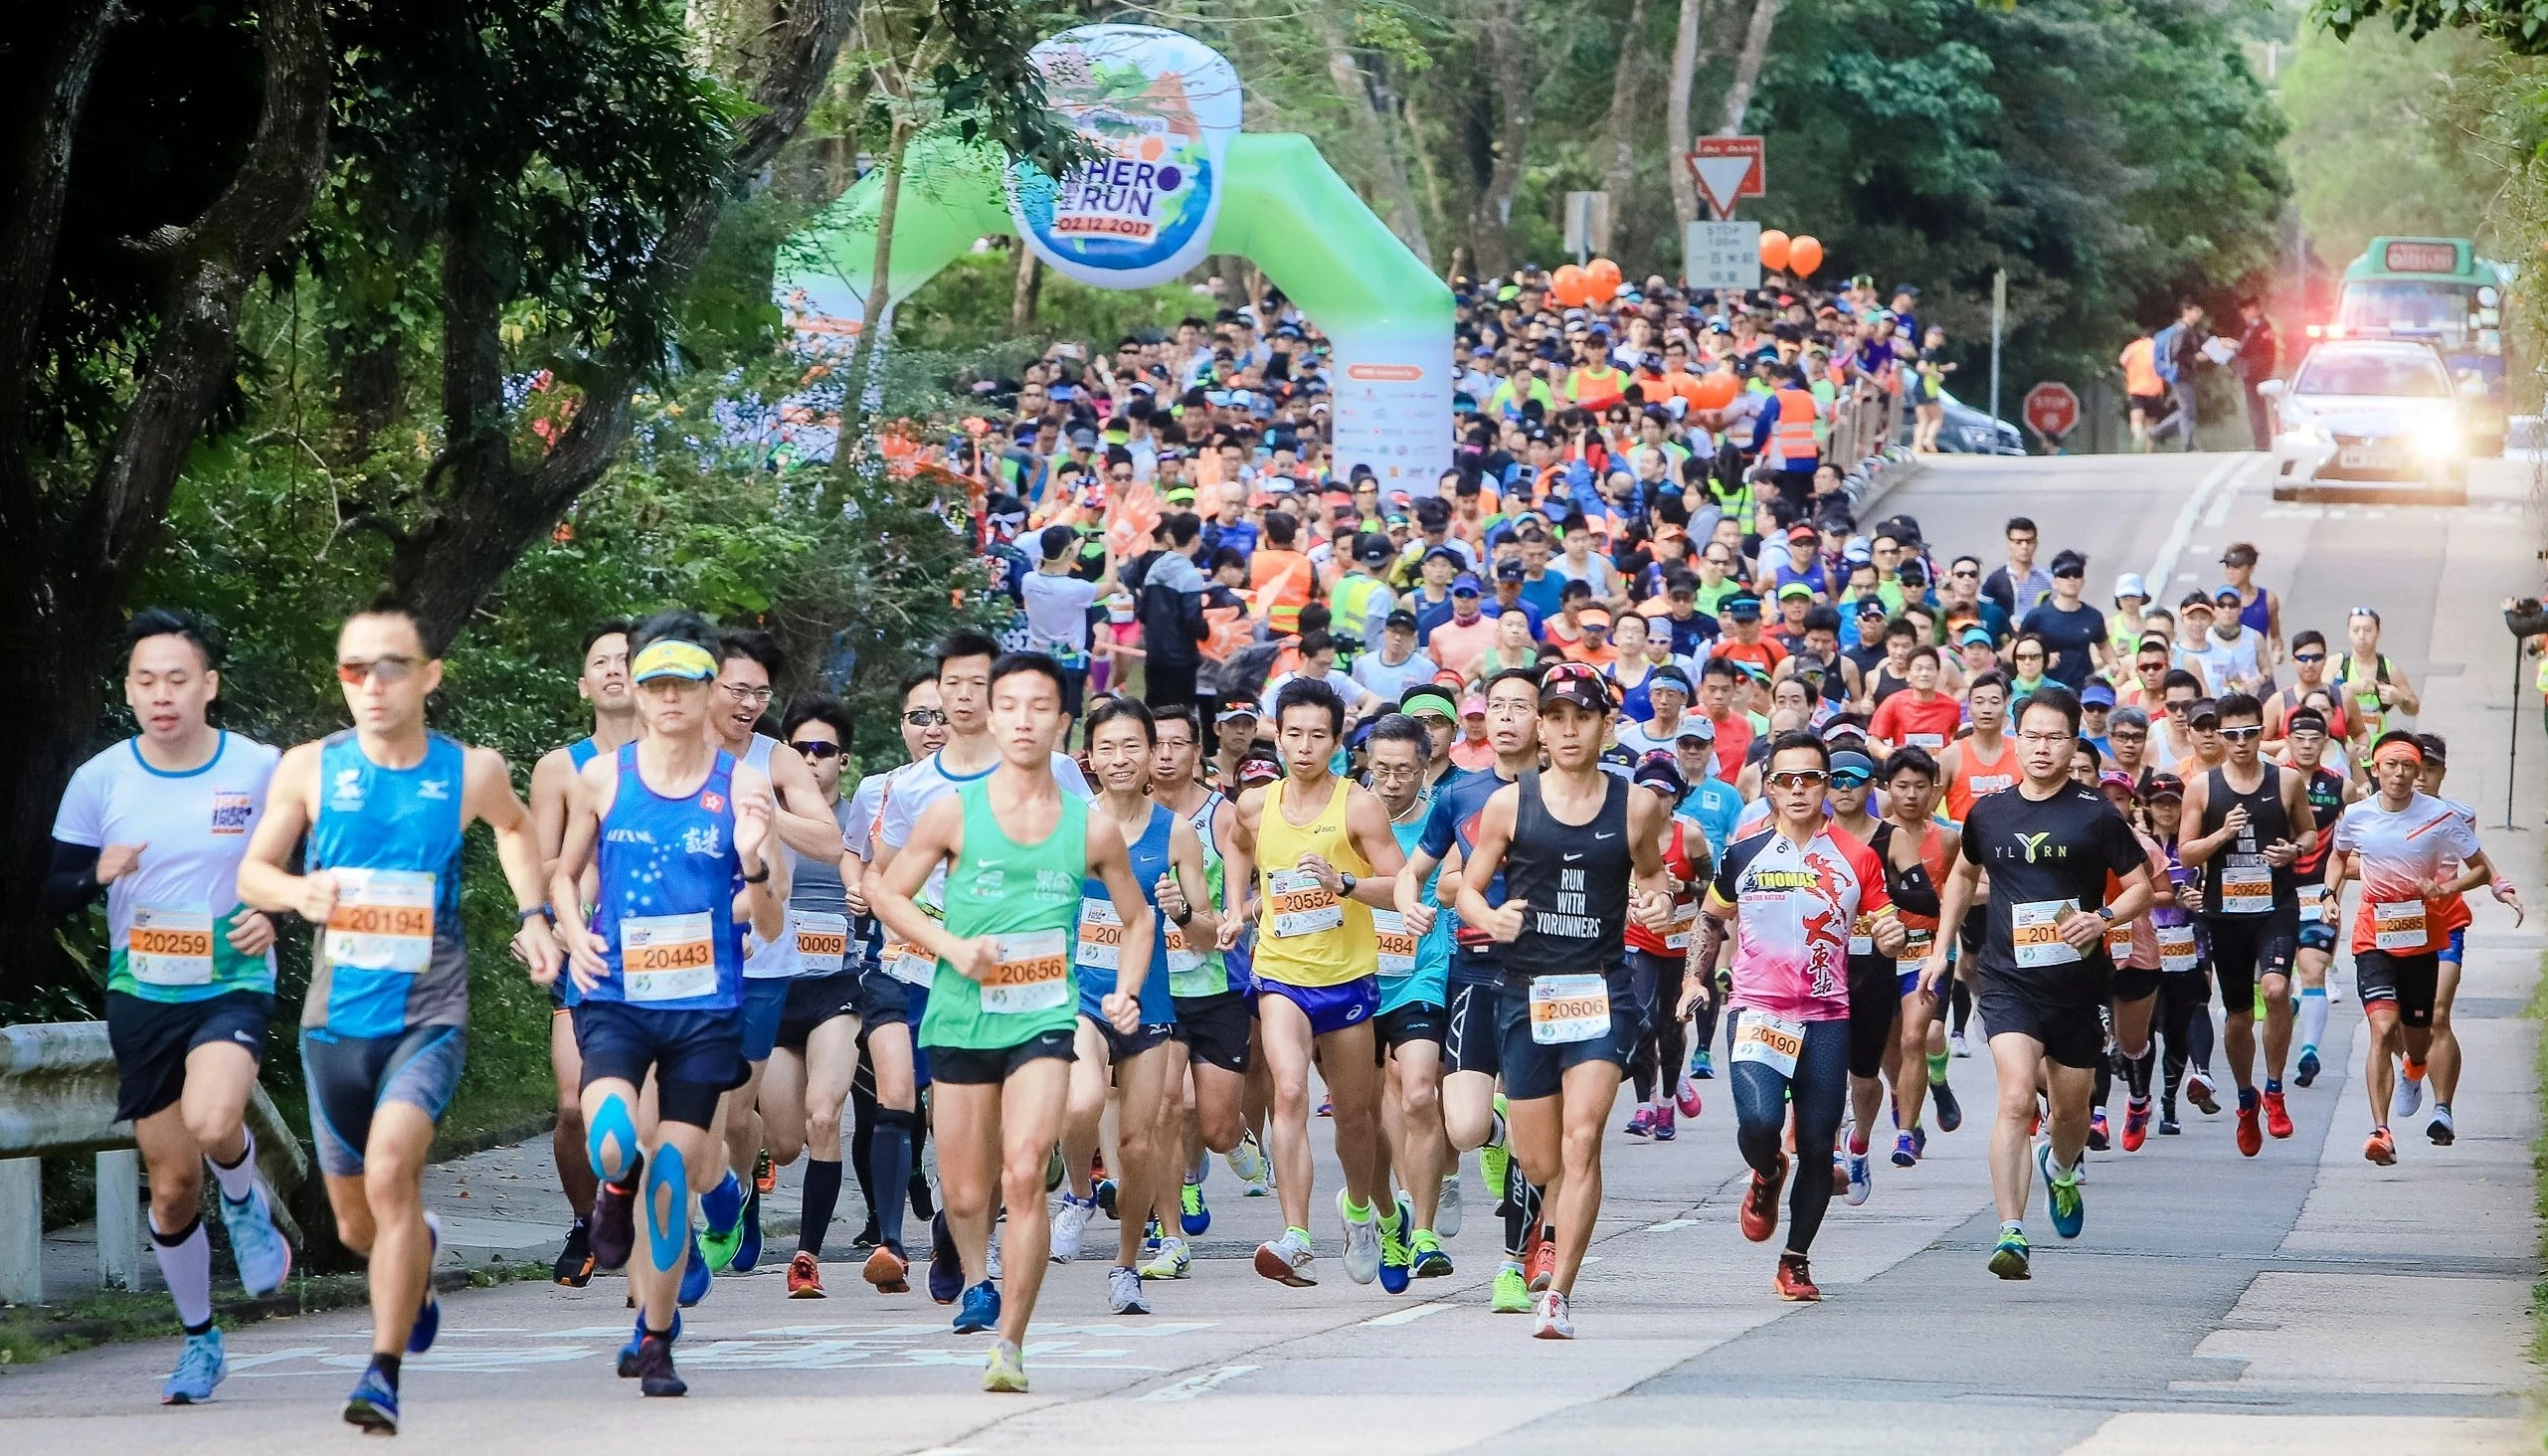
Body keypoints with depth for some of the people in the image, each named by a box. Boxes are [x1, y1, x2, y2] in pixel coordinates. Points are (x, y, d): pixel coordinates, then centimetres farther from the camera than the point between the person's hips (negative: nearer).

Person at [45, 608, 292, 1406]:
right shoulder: (100, 780, -5)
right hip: (141, 997, 2)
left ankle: (247, 1205, 4)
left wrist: (275, 915, -15)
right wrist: (98, 874, -21)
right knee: (172, 1182, 7)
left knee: (211, 1123, -31)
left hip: (234, 986, -2)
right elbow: (53, 897, 0)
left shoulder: (261, 770, -8)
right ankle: (199, 1340, 26)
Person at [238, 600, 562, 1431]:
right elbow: (251, 871, 6)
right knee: (356, 1227, 15)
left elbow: (513, 827, 20)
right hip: (336, 1019, 3)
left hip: (428, 1017, -3)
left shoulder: (472, 771, -4)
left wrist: (533, 914, 7)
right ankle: (417, 1261, 52)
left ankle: (385, 1372, -23)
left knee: (390, 1174, -28)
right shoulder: (310, 769, -4)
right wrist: (296, 890, -15)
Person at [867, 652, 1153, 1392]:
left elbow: (1137, 918, 16)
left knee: (1023, 1174, -20)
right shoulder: (953, 810, -1)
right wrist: (952, 947, -10)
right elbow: (887, 893, 4)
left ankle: (1010, 1343, -16)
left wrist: (1125, 992, 0)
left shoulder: (1090, 826, 1)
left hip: (1044, 1019, -1)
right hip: (961, 1016, 1)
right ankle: (978, 1281, 42)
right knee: (965, 1193, 7)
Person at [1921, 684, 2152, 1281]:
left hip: (2078, 981, 0)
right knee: (2016, 1099, -19)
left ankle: (2060, 1168, 51)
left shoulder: (2095, 814, -3)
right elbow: (1963, 875, 24)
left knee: (2072, 1109, 15)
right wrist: (1941, 948, 20)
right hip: (2009, 981, 0)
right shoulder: (1989, 813, 4)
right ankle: (2011, 1233, -23)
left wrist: (2105, 917, -17)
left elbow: (2141, 885, 2)